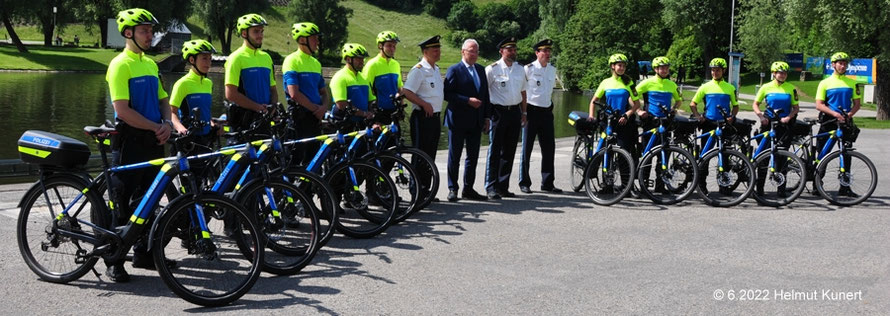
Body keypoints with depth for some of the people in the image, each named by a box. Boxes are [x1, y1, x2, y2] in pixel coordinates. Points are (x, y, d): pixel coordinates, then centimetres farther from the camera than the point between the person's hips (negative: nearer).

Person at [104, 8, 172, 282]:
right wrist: (155, 127, -14)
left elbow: (163, 100, 18)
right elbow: (122, 110, -17)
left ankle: (143, 253, 24)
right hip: (129, 141, -7)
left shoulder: (151, 64, 14)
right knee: (122, 204, -3)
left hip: (153, 141, 8)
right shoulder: (120, 64, -10)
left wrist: (167, 124, -1)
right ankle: (114, 260, 5)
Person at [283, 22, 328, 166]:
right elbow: (294, 93, -17)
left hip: (315, 118, 7)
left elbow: (323, 93, 18)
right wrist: (315, 108, -11)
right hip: (299, 117, -7)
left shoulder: (316, 63, 16)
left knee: (313, 159, 10)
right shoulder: (292, 60, -8)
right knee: (297, 160, -6)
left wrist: (323, 107, -4)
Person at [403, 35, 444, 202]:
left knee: (430, 154, 12)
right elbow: (406, 92, -19)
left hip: (435, 117, 9)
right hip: (422, 117, -9)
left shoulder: (436, 69, 16)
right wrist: (424, 104, -19)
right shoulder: (418, 70, -12)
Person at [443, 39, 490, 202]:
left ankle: (468, 189, 17)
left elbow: (485, 95, 17)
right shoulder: (454, 70, -5)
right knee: (454, 156, 2)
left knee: (473, 157, 9)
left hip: (476, 121, 6)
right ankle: (452, 189, 11)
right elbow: (447, 94, -13)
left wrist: (487, 116, 10)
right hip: (458, 121, -6)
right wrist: (468, 101, -20)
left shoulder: (481, 70, 14)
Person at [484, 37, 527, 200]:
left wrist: (523, 113, 16)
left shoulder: (520, 69, 13)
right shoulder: (492, 69, -4)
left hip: (515, 111, 5)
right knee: (495, 150, -5)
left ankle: (503, 186, 16)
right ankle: (491, 188, -1)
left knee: (509, 151, 8)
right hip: (499, 111, -5)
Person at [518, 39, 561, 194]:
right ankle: (524, 183, 9)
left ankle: (547, 183, 12)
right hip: (531, 110, -5)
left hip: (546, 111, 5)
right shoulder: (528, 69, -7)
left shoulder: (552, 69, 10)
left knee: (549, 148, 4)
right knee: (527, 148, 0)